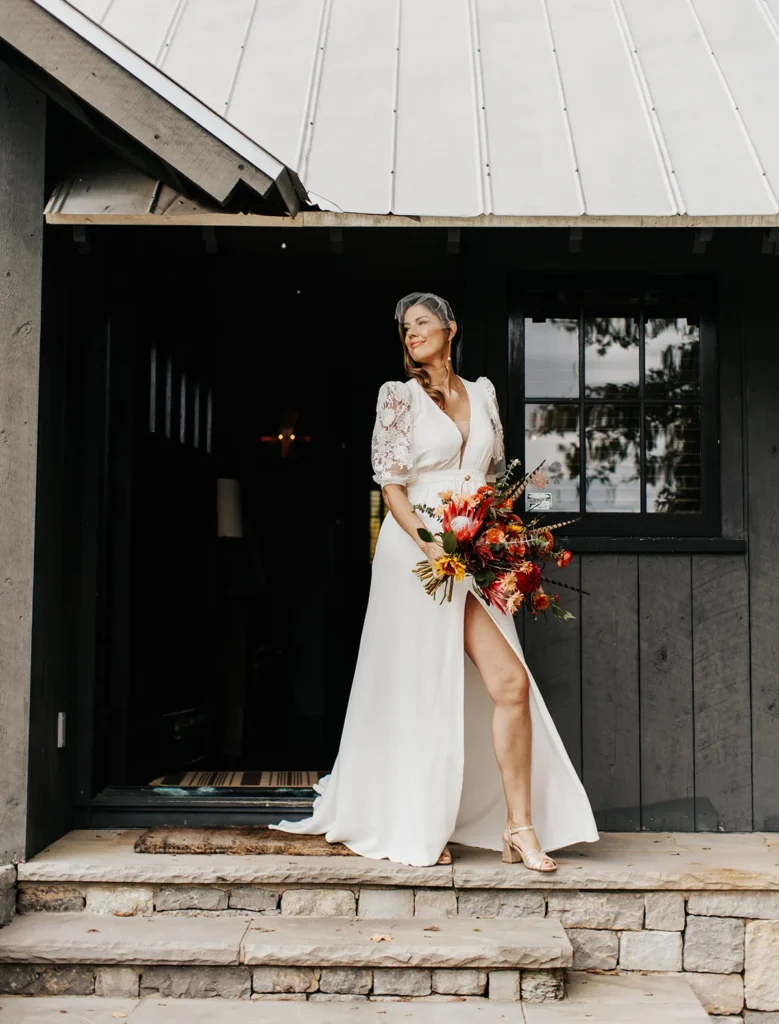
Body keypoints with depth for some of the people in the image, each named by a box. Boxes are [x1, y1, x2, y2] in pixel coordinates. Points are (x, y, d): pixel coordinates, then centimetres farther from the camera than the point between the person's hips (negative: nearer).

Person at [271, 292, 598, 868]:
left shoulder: (482, 392, 16)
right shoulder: (399, 396, 4)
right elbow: (391, 483, -4)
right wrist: (432, 546, -16)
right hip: (416, 550, -4)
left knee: (511, 684, -8)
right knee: (423, 691, -2)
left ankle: (519, 827, -1)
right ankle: (417, 828, 12)